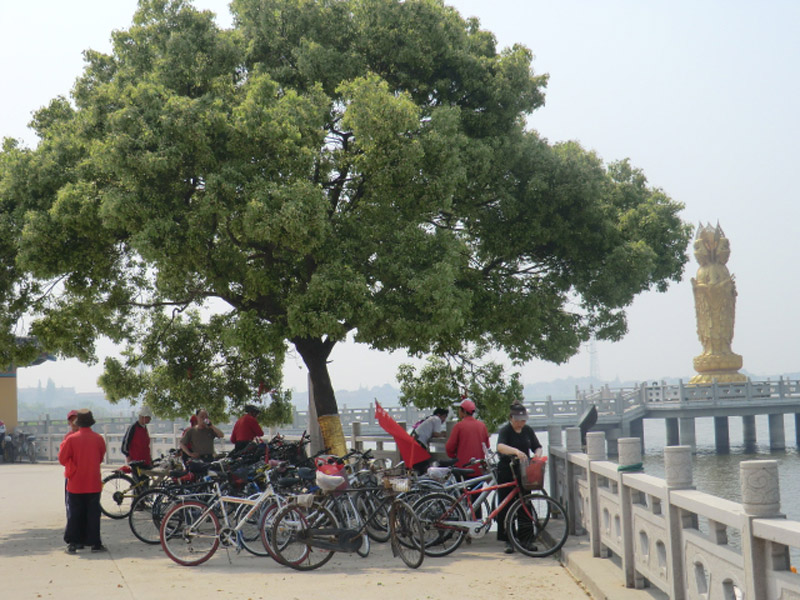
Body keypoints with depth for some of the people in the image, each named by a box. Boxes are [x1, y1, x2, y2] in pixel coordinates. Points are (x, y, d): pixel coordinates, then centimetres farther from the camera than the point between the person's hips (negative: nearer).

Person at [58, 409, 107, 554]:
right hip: (93, 484, 1)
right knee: (93, 514, 6)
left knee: (74, 515, 7)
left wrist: (63, 445, 10)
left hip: (75, 484, -1)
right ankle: (95, 543, 8)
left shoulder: (71, 439, -10)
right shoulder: (98, 439, -4)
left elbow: (62, 459, -5)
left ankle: (72, 543, 8)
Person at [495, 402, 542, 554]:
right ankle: (508, 541, 3)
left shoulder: (528, 430, 9)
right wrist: (516, 451, -44)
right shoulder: (505, 430, -9)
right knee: (506, 507, -3)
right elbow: (500, 446, -27)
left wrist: (537, 455, -13)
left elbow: (537, 447, 11)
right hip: (506, 473, -5)